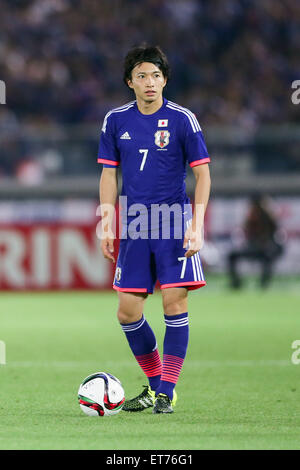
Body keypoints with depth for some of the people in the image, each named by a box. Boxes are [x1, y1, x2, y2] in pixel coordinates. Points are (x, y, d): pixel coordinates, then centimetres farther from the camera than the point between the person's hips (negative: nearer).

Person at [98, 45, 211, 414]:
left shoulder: (181, 119, -4)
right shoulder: (116, 120, 6)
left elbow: (202, 174, -2)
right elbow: (109, 175, 13)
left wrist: (196, 225, -10)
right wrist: (107, 225, 6)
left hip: (173, 224, -4)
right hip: (134, 227, 4)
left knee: (174, 301, -10)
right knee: (127, 310, 1)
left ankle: (167, 390, -2)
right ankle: (154, 383, 20)